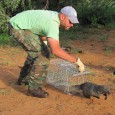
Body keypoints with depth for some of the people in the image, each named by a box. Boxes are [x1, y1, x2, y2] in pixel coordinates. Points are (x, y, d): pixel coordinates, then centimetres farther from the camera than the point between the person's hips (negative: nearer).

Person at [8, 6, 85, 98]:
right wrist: (76, 60, -36)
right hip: (18, 27, -10)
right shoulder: (53, 23, -29)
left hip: (20, 24, 10)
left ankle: (24, 78, 35)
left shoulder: (55, 16, 3)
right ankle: (34, 87, -6)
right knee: (43, 54, -14)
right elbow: (55, 50, -41)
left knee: (37, 51, 22)